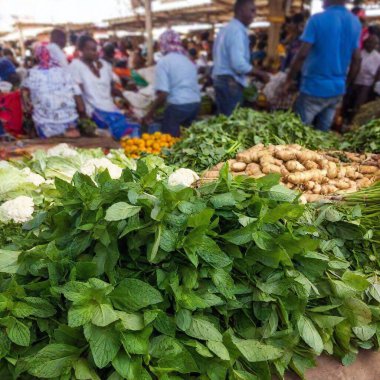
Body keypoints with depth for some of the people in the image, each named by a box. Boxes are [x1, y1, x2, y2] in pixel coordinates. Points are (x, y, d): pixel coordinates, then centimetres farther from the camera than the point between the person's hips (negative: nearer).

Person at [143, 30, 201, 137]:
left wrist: (150, 113, -6)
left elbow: (163, 94, -14)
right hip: (195, 103, 7)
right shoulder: (188, 61, 17)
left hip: (178, 106, -7)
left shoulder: (163, 62, -5)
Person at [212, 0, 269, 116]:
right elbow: (239, 64, -22)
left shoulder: (227, 29, 20)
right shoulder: (237, 30, -11)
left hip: (221, 80, 10)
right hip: (230, 83, -10)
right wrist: (260, 74, -10)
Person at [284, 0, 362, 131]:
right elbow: (357, 60, 9)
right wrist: (347, 84, 20)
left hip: (314, 88, -6)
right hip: (338, 89, 6)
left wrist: (289, 80, -5)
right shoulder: (356, 23, 7)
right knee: (323, 132, 13)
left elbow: (302, 55, -15)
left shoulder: (317, 19, -11)